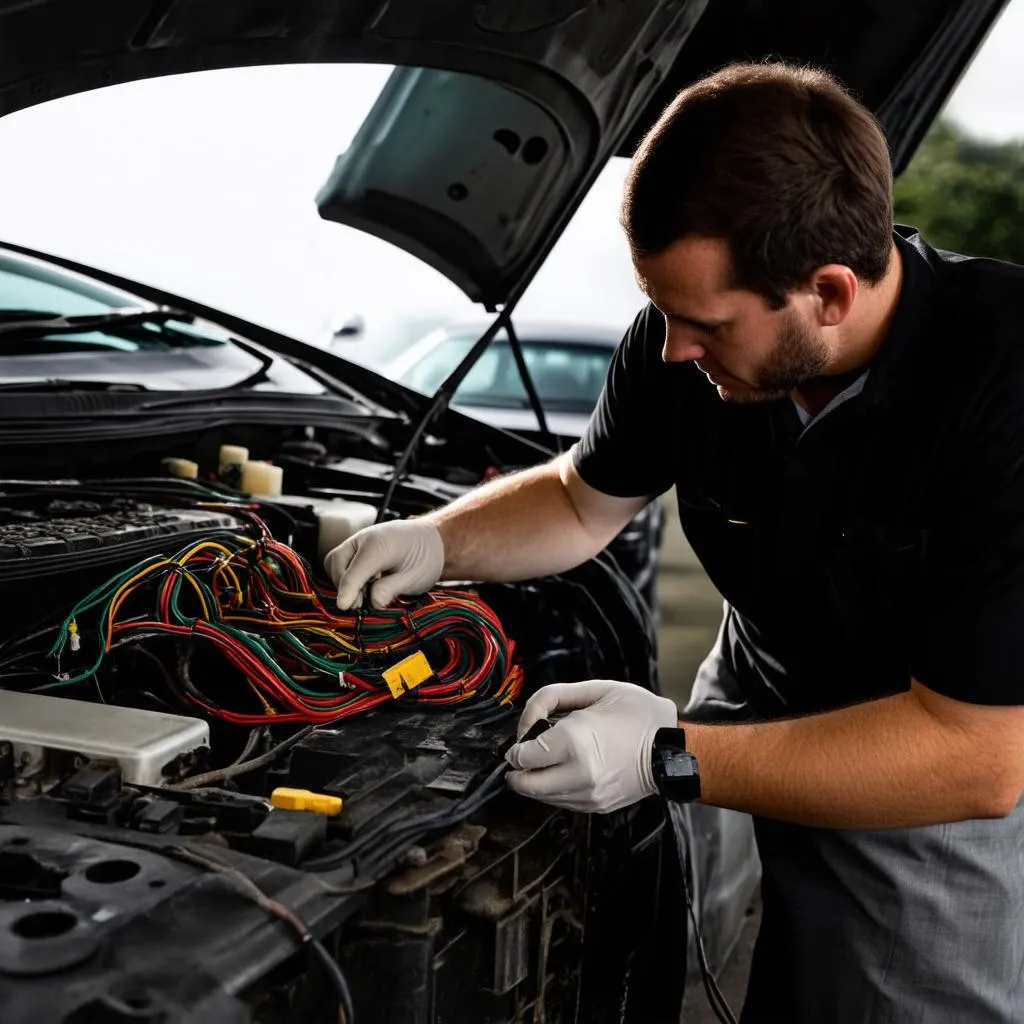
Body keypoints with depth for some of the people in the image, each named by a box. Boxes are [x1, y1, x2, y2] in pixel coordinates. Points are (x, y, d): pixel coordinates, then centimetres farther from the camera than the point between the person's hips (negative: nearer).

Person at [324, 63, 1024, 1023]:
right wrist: (437, 540, -11)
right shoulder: (685, 335, -14)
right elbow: (583, 501, 7)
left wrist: (674, 756, -33)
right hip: (760, 708, 5)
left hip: (941, 784, -4)